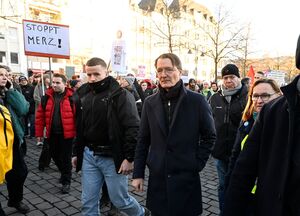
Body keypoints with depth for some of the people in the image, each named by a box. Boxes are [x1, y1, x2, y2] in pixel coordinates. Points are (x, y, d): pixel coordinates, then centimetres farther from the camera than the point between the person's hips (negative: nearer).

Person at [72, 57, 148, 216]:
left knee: (120, 200, 8)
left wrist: (129, 158, -19)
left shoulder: (120, 95, -12)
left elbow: (133, 128, -17)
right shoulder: (83, 95, 8)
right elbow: (79, 128, 16)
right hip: (88, 155, 6)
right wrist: (76, 153, 17)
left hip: (113, 157, -6)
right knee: (88, 202, 12)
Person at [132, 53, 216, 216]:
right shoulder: (150, 103, 1)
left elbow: (210, 136, 2)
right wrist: (138, 174, 4)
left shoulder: (197, 101, -7)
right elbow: (143, 141, 5)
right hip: (157, 177, 3)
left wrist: (198, 163, -4)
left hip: (187, 177, -2)